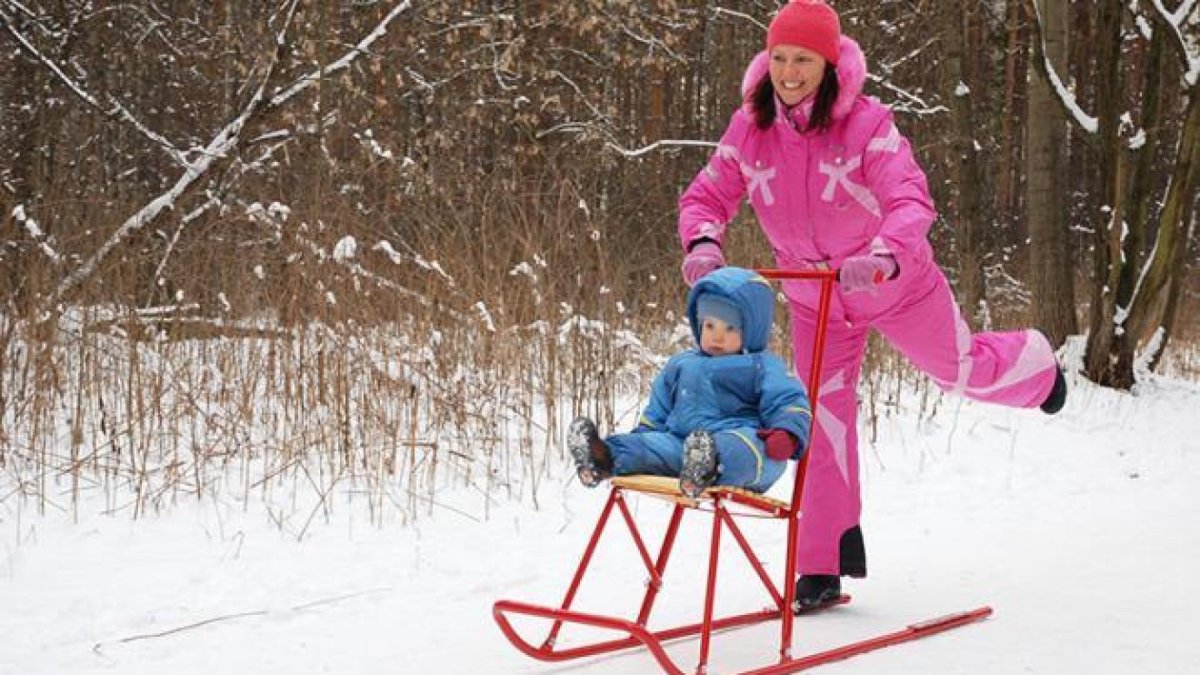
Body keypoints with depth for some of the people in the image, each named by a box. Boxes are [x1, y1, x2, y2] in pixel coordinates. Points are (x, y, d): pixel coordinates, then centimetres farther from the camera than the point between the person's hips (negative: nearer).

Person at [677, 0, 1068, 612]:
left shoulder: (865, 124, -28)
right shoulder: (749, 130, -16)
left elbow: (911, 202, -38)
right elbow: (705, 196, -14)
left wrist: (881, 258, -57)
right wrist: (703, 243, -38)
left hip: (895, 283, -3)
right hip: (813, 297, 3)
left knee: (962, 369, 15)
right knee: (824, 417, 0)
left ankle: (1033, 365, 52)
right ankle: (826, 561, 9)